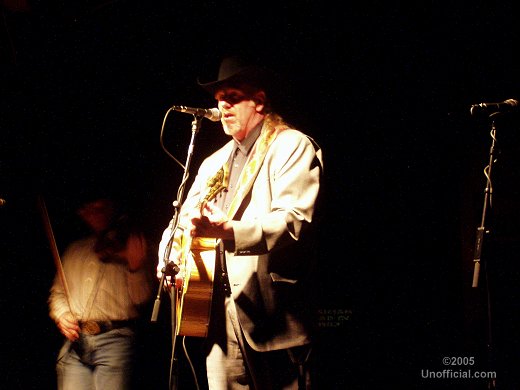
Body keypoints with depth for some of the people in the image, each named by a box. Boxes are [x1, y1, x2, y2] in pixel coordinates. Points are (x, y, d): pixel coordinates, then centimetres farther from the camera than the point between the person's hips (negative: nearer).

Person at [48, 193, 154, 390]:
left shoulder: (132, 246, 9)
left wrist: (135, 266, -17)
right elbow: (57, 292, 24)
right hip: (75, 341, 4)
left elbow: (141, 298, 1)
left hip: (114, 338, -4)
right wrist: (60, 314, 3)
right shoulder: (74, 250, 21)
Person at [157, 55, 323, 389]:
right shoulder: (214, 163, 23)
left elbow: (294, 222, -16)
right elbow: (183, 221, 25)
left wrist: (227, 231, -30)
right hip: (220, 318, 7)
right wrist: (170, 258, 2)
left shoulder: (292, 146, -2)